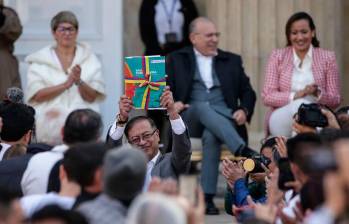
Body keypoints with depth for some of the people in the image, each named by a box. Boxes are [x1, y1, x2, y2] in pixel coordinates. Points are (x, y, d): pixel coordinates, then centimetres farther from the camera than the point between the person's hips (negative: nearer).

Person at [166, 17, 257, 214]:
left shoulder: (232, 60, 21)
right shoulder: (176, 59, 17)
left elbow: (247, 92, 17)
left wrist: (244, 110, -5)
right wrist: (171, 103, -14)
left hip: (224, 117, 1)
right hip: (190, 118, -1)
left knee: (211, 136, -36)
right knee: (202, 107, -37)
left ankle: (207, 197, -41)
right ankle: (244, 151, -54)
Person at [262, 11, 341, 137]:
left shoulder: (327, 58, 10)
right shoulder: (277, 56, 10)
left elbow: (335, 100, 9)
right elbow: (267, 97, 2)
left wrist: (318, 93, -14)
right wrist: (295, 96, -16)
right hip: (283, 118, 0)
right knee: (301, 105, -34)